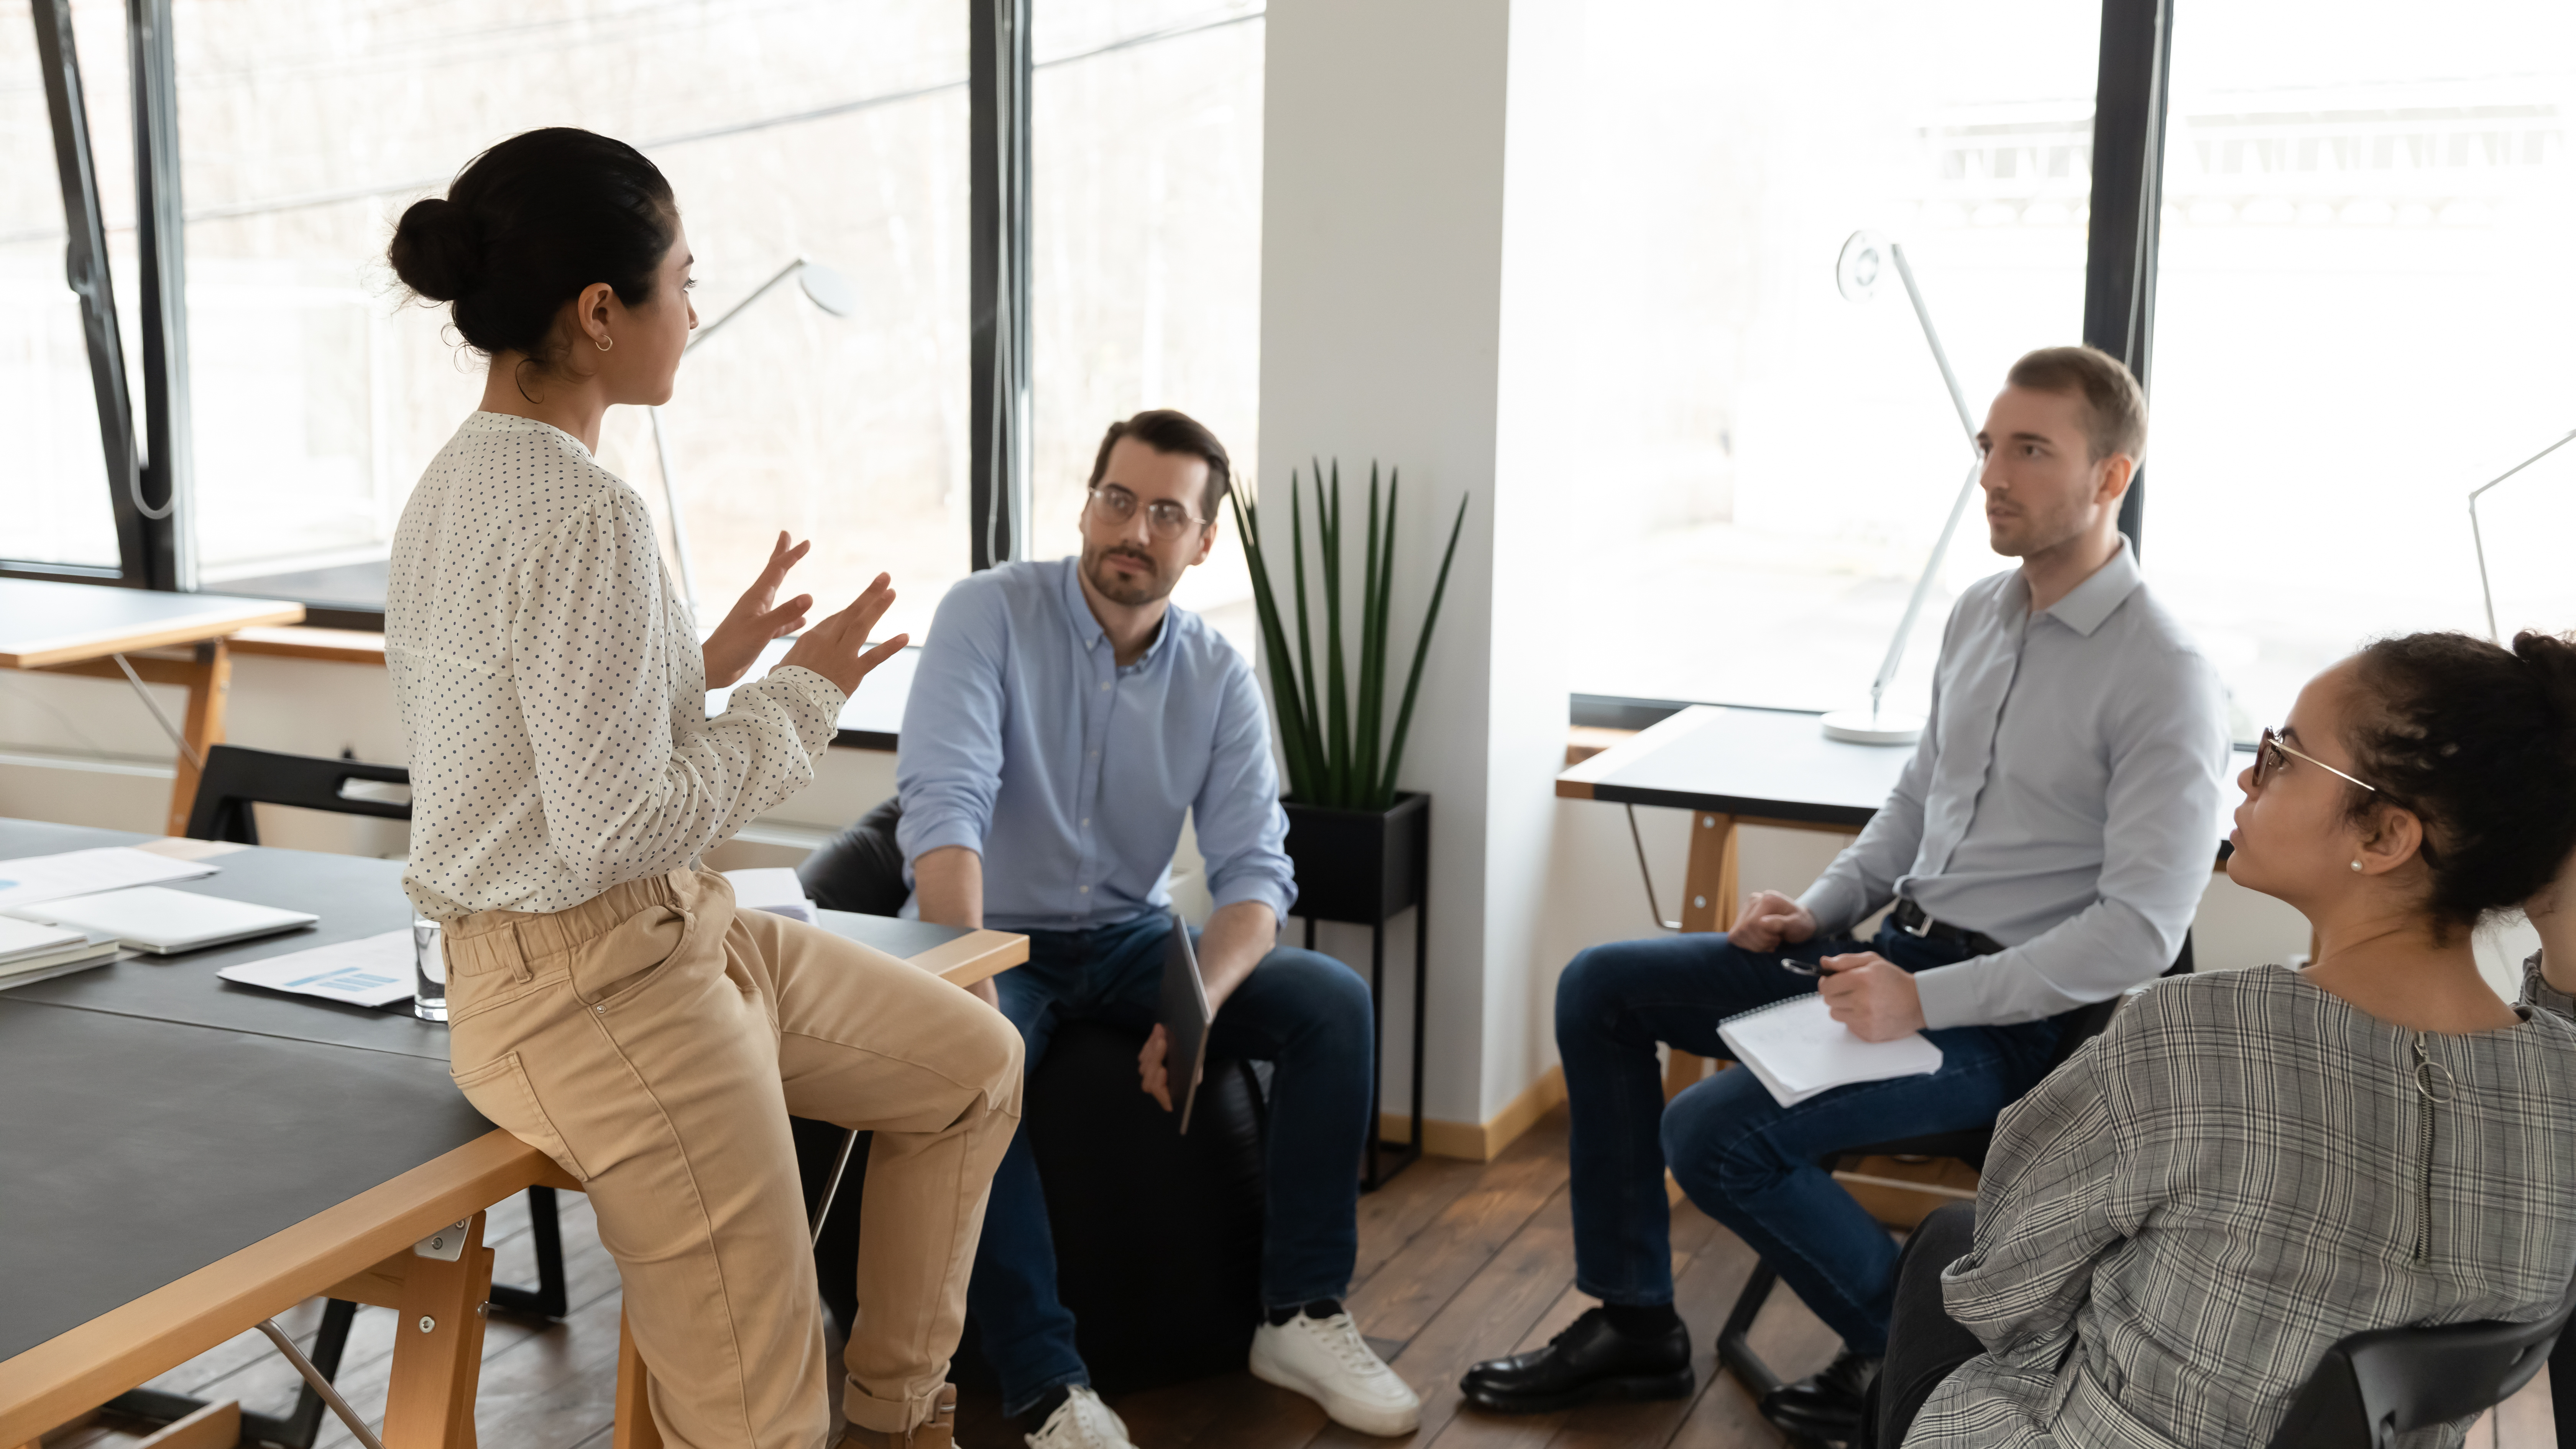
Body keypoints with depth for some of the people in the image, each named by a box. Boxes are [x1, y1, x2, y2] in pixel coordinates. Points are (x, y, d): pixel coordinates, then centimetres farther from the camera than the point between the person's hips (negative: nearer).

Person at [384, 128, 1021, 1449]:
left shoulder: (466, 481, 8)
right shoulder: (584, 518, -23)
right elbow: (619, 828, -24)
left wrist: (706, 667, 10)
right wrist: (804, 695, -12)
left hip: (678, 930, 11)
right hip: (587, 981, -11)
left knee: (972, 1065, 20)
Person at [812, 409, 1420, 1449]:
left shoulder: (1219, 679, -2)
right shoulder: (991, 614, -13)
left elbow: (1255, 871, -8)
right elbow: (945, 803, -26)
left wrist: (1197, 1003, -29)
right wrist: (970, 996, -38)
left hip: (1130, 940, 4)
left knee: (1334, 1003, -15)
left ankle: (1303, 1315, -5)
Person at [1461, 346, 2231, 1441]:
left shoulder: (2164, 679, -17)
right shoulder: (1979, 613, 9)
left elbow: (2140, 931, -21)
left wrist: (1925, 1000, -26)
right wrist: (1818, 913, 5)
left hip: (2009, 1016, -9)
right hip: (1888, 951, 9)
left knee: (1713, 1136, -24)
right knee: (1599, 988, 3)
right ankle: (1634, 1324, 9)